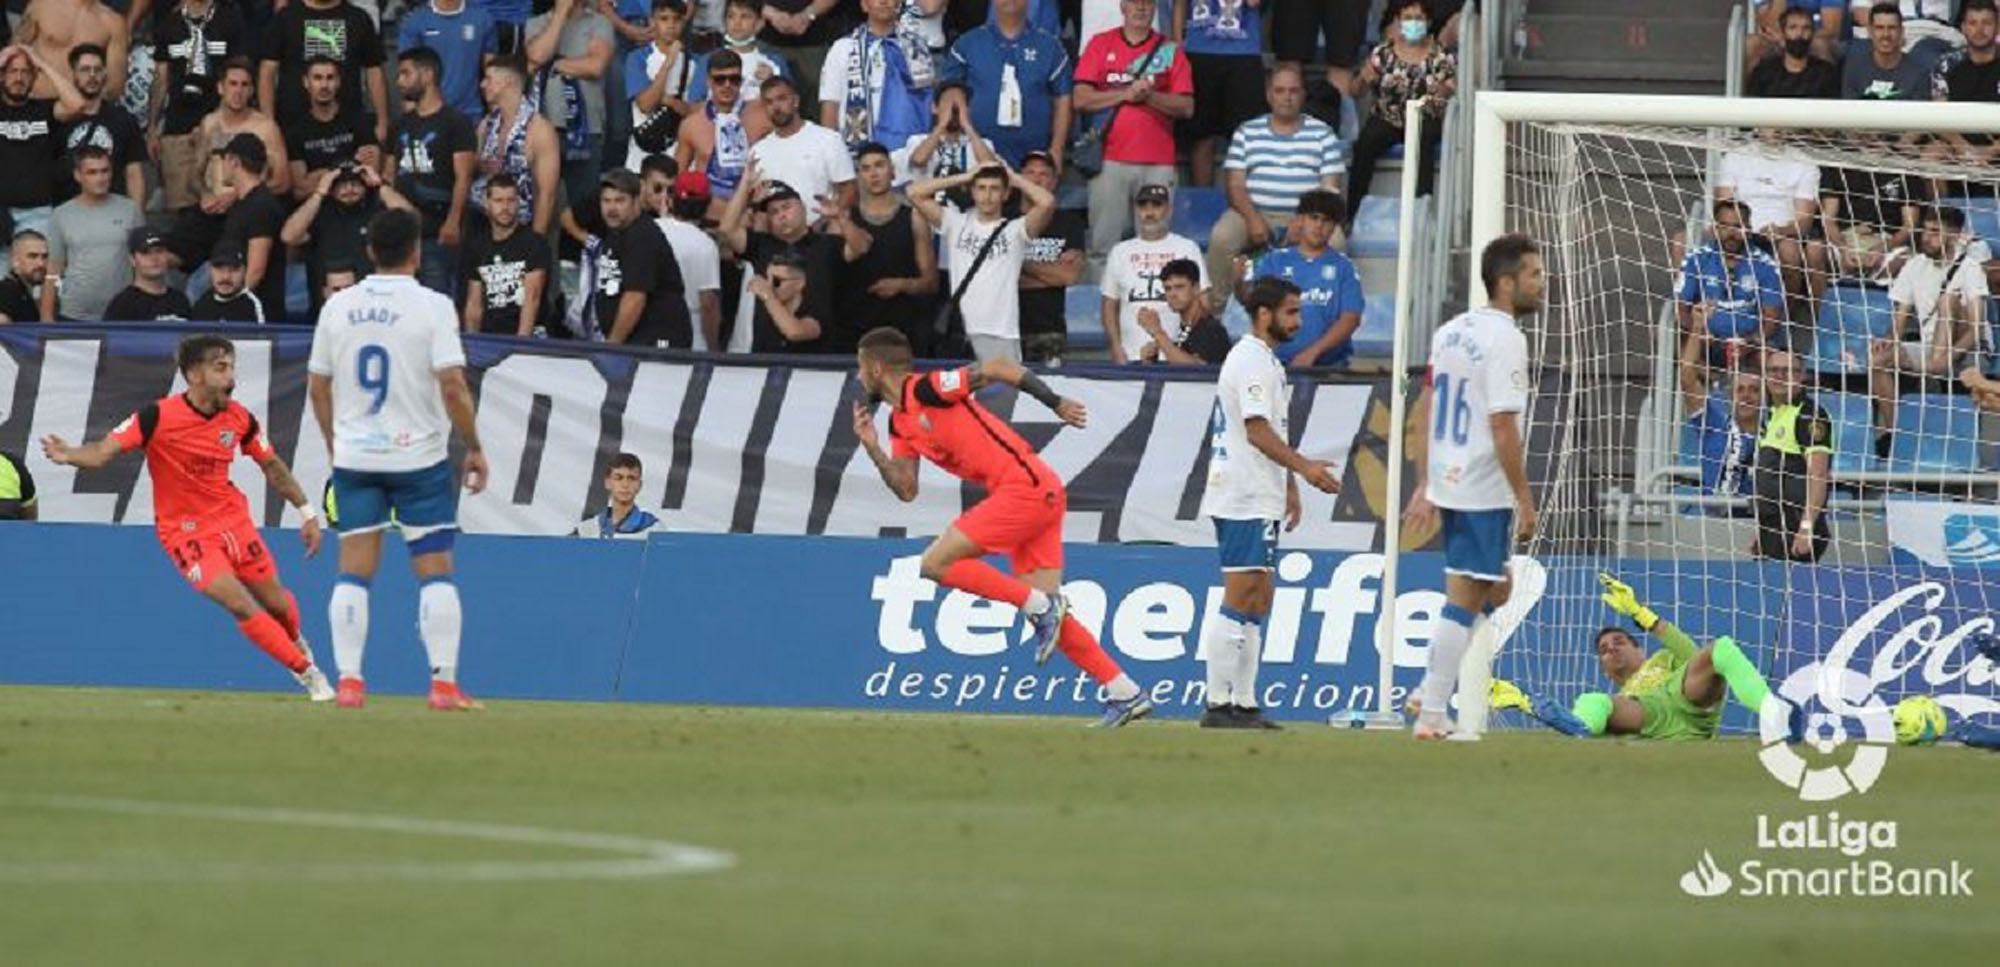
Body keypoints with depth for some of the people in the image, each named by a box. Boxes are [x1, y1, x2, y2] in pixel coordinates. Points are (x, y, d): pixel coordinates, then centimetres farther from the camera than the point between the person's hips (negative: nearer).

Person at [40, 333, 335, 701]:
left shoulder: (240, 419, -6)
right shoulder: (158, 416, -20)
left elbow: (272, 466, 10)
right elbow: (103, 452, -23)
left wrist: (306, 511, 10)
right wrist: (69, 456, -44)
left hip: (233, 519, 4)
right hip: (185, 530, -4)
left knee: (276, 603, 12)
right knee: (240, 606, -18)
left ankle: (296, 643, 47)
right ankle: (306, 671, -4)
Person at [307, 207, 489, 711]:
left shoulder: (338, 306, 4)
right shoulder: (432, 307, -9)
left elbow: (317, 387, 10)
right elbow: (452, 385, -15)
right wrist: (474, 448, -5)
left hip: (354, 457, 3)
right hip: (419, 457, -3)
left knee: (354, 571, 5)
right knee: (435, 570, 2)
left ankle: (348, 681, 0)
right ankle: (444, 683, -3)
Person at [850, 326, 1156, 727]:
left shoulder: (926, 390, -8)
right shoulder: (900, 423, 19)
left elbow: (1000, 369, -10)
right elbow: (907, 490, 18)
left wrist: (1055, 403, -9)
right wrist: (872, 448, 6)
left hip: (1024, 484, -9)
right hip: (1039, 497, 9)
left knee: (937, 563, -11)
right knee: (1049, 616, 4)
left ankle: (1041, 607, -11)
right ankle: (1125, 694, 3)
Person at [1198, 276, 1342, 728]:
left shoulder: (1266, 361, 19)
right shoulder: (1251, 361, -13)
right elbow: (1257, 431, -21)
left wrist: (1289, 486, 23)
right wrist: (1304, 467, -26)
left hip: (1259, 500, 11)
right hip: (1244, 501, -11)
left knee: (1258, 601, 11)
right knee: (1240, 601, -10)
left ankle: (1244, 703, 13)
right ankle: (1219, 704, -10)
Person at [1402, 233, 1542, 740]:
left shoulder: (1452, 331, 11)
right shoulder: (1505, 339, -16)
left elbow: (1423, 413, 15)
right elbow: (1502, 428, -20)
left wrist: (1424, 486, 18)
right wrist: (1525, 501, -15)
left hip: (1447, 484, 9)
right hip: (1484, 490, -9)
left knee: (1495, 591, 20)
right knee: (1464, 601, -4)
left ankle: (1432, 692, 17)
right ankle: (1432, 714, -3)